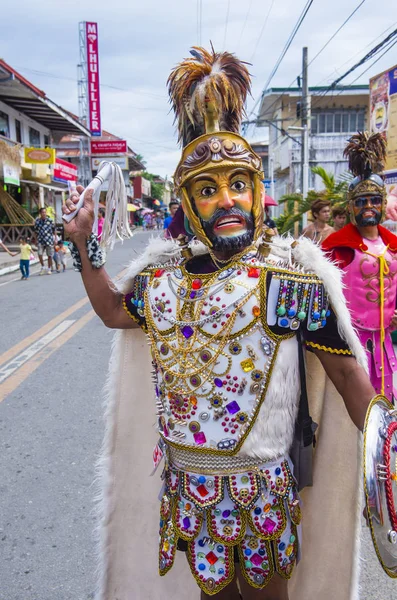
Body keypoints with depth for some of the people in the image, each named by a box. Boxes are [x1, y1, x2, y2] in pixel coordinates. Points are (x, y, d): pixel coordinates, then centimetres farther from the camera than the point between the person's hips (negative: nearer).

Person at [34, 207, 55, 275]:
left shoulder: (50, 220, -3)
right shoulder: (37, 221, 0)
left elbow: (54, 230, 6)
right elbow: (36, 231, 10)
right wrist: (36, 239, 11)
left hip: (49, 240, 0)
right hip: (40, 241, 0)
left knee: (49, 255, 6)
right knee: (40, 254, -12)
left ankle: (49, 269, 23)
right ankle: (42, 267, 11)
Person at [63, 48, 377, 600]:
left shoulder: (291, 275, -15)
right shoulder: (163, 273, -2)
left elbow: (346, 371, -11)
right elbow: (113, 311, 15)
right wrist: (83, 244, 6)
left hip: (261, 487, -3)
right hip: (186, 481, 4)